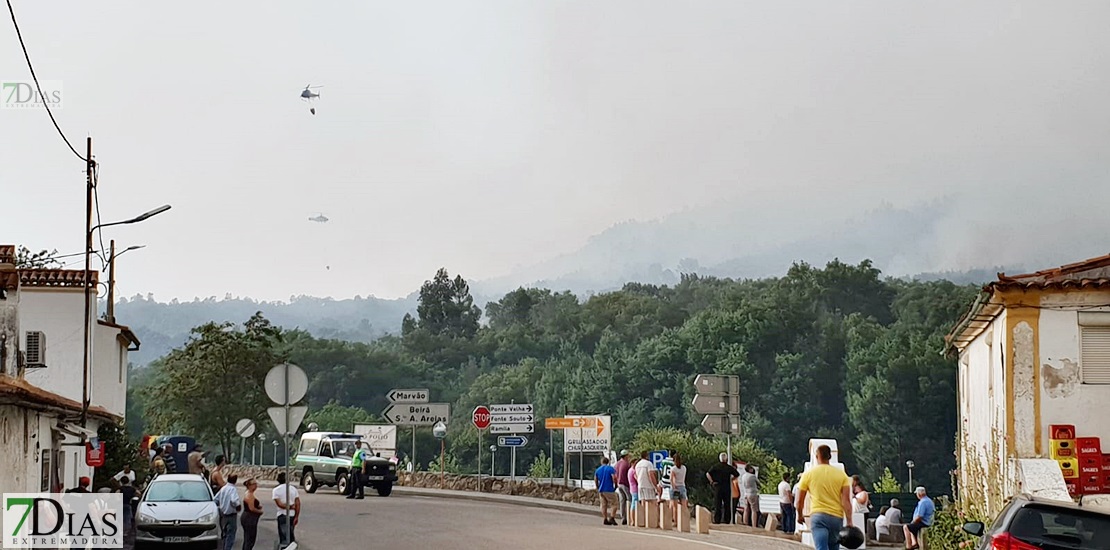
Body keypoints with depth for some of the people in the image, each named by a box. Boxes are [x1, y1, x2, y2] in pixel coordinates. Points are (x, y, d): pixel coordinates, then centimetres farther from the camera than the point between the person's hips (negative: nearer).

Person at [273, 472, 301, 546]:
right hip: (292, 515, 4)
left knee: (284, 537, -1)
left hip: (282, 515, -4)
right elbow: (298, 503, -2)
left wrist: (289, 507, -7)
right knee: (291, 536, 16)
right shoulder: (293, 488, 3)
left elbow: (279, 504, -17)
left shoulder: (276, 490, -7)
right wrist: (296, 517, -2)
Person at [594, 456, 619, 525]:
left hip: (601, 490, 5)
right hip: (609, 490, -5)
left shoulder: (597, 470, 10)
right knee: (614, 504, 1)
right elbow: (614, 478, -17)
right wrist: (615, 486, -1)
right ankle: (612, 518, -10)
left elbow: (595, 480, 13)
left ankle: (605, 520, 7)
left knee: (604, 505, 9)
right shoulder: (611, 469, -6)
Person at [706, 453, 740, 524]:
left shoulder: (715, 466, -1)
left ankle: (717, 519, -4)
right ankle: (727, 519, 7)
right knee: (727, 505, 8)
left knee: (717, 505, 1)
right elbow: (737, 474, 9)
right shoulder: (729, 467, 3)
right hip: (727, 488, 1)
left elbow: (708, 474, -11)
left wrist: (712, 481, -6)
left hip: (718, 487, -1)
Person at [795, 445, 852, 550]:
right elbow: (846, 501, -4)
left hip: (818, 515, -3)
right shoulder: (841, 474, 5)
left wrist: (800, 516, 23)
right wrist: (849, 522, -6)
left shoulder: (809, 474, 2)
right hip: (837, 517, 3)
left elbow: (799, 501, 5)